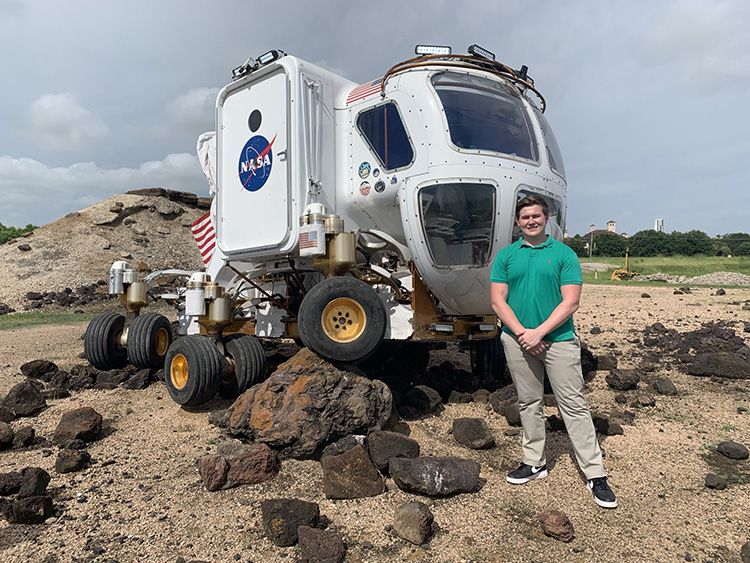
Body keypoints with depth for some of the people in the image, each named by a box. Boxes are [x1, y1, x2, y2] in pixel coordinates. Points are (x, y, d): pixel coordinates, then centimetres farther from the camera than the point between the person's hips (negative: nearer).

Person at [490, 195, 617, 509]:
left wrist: (538, 332, -15)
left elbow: (570, 302, -6)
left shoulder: (564, 254, 1)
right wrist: (521, 333, -11)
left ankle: (595, 474, 10)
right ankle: (535, 462, 27)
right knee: (529, 403, 13)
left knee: (573, 404, 0)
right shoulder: (506, 256, 6)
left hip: (558, 339, -2)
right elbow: (498, 301, 1)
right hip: (517, 340, 3)